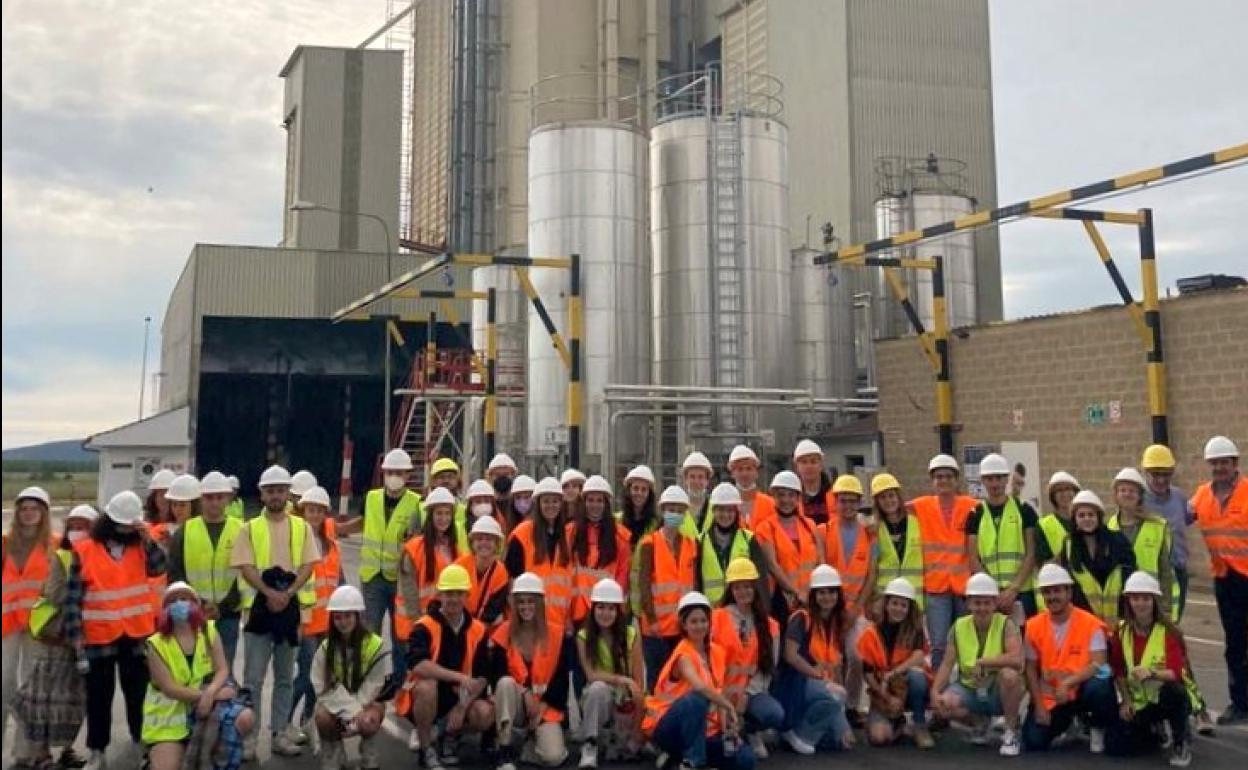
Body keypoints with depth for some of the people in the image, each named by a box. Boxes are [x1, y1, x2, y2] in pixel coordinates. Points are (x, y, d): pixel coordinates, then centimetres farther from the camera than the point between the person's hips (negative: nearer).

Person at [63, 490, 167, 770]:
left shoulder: (140, 547, 5)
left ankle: (141, 743, 25)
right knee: (99, 695, 8)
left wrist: (147, 539, -24)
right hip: (99, 636, -2)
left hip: (137, 634, 2)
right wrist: (75, 634, -8)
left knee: (138, 693, 12)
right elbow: (73, 596, -4)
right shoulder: (85, 551, -4)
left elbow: (159, 568, -13)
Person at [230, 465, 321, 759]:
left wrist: (287, 593, -16)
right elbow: (246, 567, -6)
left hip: (291, 607, 2)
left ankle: (279, 734, 17)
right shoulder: (250, 528, 2)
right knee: (253, 678, -1)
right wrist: (270, 593, -20)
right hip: (259, 607, -2)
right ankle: (249, 737, 5)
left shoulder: (302, 527, 6)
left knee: (285, 677, 9)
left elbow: (307, 566, 0)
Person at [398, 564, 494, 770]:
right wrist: (459, 677, -40)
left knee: (485, 714, -24)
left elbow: (482, 676, -4)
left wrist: (462, 706, -19)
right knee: (426, 686, -36)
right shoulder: (425, 626, -17)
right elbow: (417, 665, -35)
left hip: (459, 696, 3)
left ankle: (451, 734, 11)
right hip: (422, 697, -3)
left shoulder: (477, 629, -4)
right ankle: (427, 749, -13)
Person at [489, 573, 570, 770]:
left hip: (546, 707, 0)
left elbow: (562, 676, -2)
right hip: (515, 705, 0)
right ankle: (505, 751, -26)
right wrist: (523, 693, -24)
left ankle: (531, 742, 11)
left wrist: (543, 705, -11)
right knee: (506, 683, -35)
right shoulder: (503, 634, -3)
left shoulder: (557, 633, -3)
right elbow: (497, 676, -10)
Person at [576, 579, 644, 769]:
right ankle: (589, 749, -22)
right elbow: (591, 675, -19)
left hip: (625, 699, 2)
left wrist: (637, 728, -16)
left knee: (630, 749, -14)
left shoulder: (631, 635, -9)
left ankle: (620, 736, 22)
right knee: (598, 687, -34)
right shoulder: (583, 637, -9)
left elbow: (639, 683, -11)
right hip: (597, 698, -2)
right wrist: (623, 680, -32)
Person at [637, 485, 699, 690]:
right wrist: (651, 619, -13)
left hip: (684, 625, 4)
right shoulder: (650, 544, -3)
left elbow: (694, 583, 10)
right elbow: (643, 584, -7)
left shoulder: (691, 544, 10)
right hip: (657, 625, -3)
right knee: (657, 679, 1)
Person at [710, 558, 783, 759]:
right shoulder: (717, 618, -1)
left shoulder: (769, 624, 6)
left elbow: (769, 665, 2)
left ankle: (749, 730, 8)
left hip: (752, 689, 2)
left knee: (775, 715, -28)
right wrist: (718, 691, -16)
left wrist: (748, 693, -10)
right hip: (721, 688, -2)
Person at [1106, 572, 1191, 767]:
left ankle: (1181, 743, -11)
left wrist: (1152, 674, -43)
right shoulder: (1122, 631, -3)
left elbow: (1177, 673, -25)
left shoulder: (1168, 632, -15)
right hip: (1137, 702, 4)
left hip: (1167, 698, -4)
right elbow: (1118, 670, 6)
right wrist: (1126, 700, -4)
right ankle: (1157, 730, 19)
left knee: (1173, 690, -40)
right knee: (1115, 746, -13)